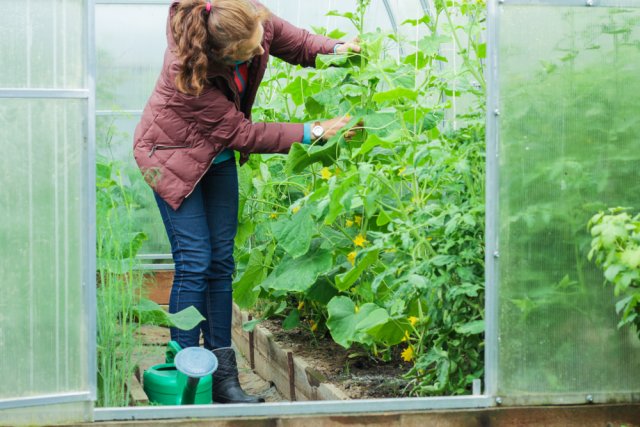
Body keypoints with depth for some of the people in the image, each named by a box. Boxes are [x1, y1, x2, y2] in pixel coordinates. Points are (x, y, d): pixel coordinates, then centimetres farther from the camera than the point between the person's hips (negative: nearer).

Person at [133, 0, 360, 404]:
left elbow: (291, 39, 0)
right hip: (175, 156, -6)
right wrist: (311, 133, -26)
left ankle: (223, 376, 9)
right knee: (194, 263, -13)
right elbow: (241, 133, -27)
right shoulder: (188, 70, -37)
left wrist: (334, 49, -20)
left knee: (221, 261, 5)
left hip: (218, 155, 6)